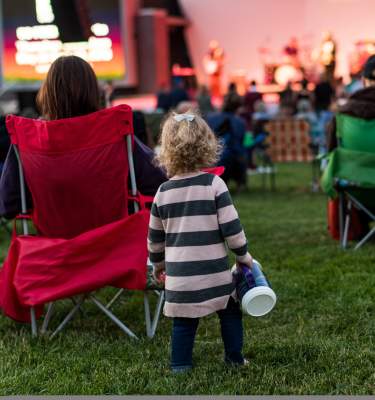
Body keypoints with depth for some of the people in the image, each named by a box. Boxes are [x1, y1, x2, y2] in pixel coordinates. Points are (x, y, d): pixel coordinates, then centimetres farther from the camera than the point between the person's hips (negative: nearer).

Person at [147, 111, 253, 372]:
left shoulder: (163, 192, 1)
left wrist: (158, 263, 27)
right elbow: (231, 227, -10)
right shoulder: (213, 184, -9)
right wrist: (243, 254, 6)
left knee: (183, 321, 10)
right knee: (230, 312, 17)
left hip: (179, 273, 2)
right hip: (214, 270, -2)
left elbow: (155, 236, 11)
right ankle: (235, 358, 22)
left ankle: (180, 366, 12)